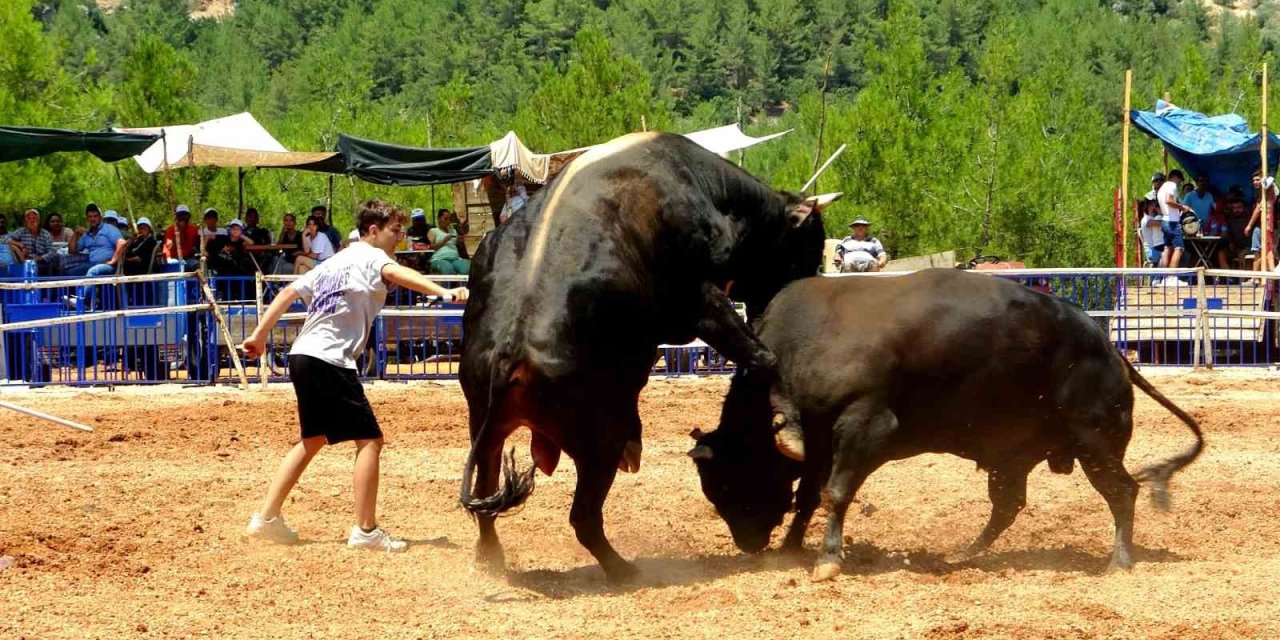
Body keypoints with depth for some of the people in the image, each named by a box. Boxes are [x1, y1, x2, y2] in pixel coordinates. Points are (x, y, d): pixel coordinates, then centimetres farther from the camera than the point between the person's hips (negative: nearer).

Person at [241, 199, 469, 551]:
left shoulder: (336, 261, 22)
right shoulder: (369, 256, -4)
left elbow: (289, 292, 22)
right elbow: (395, 273, -26)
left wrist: (259, 335, 25)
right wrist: (444, 292, -41)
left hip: (302, 357, 9)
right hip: (329, 360, -9)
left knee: (314, 439, 21)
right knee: (369, 439, -7)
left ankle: (267, 517, 21)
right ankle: (365, 530, -9)